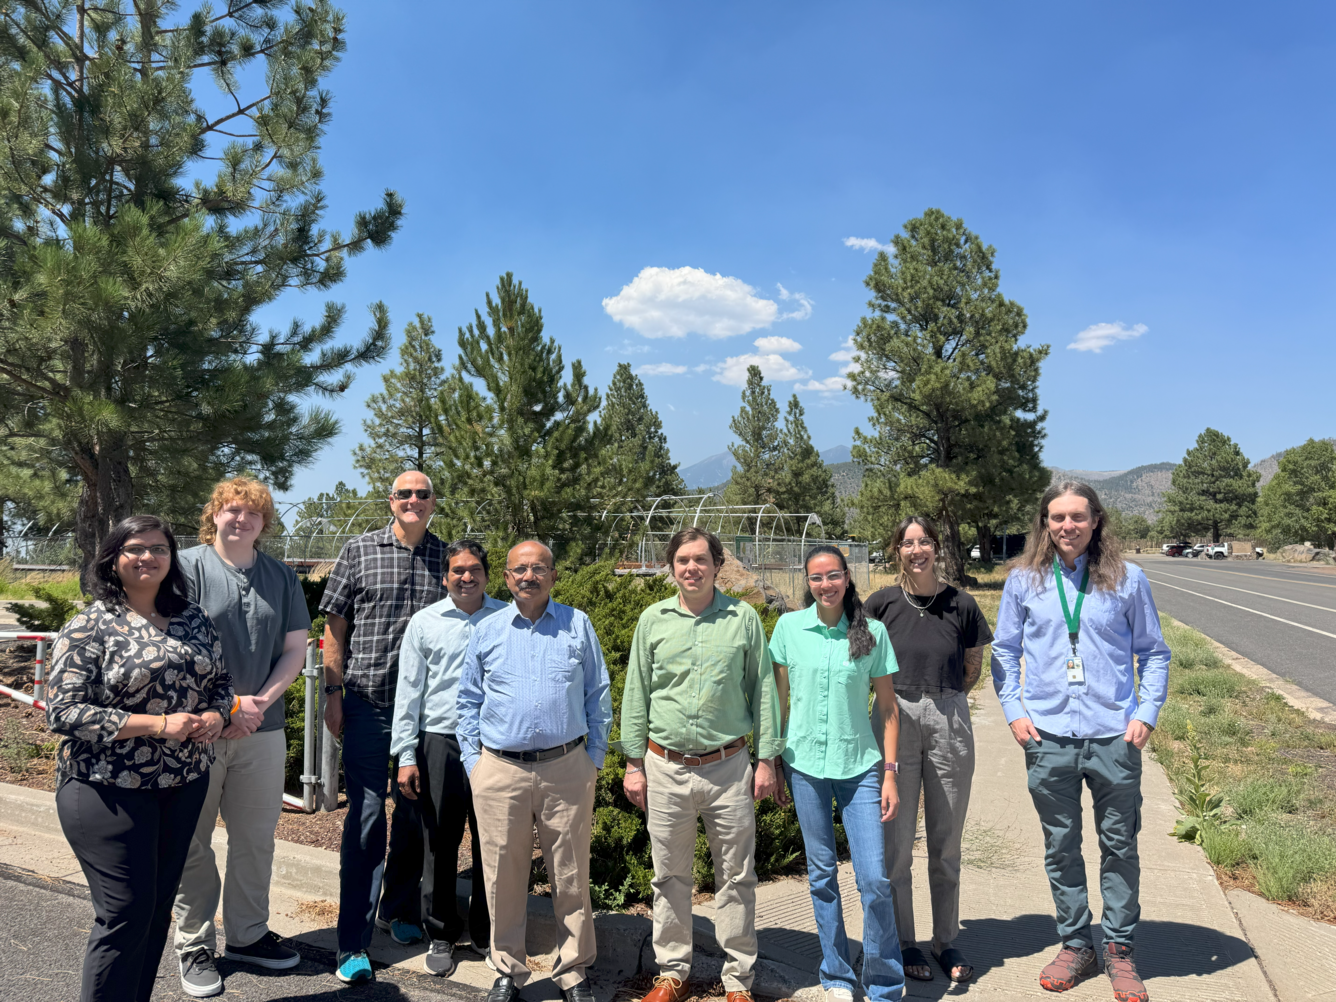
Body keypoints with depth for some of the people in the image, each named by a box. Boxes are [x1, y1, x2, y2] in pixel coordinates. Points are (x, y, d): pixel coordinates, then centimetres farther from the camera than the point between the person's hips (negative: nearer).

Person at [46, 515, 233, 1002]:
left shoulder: (193, 619, 7)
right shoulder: (90, 626, -9)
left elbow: (222, 681, 15)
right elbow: (63, 712, -14)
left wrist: (214, 716, -8)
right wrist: (157, 725, -22)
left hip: (184, 786, 5)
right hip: (109, 792, -5)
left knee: (159, 907, 15)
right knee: (126, 914, -2)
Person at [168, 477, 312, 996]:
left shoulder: (282, 577, 8)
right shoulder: (188, 566, -5)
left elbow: (294, 649, 7)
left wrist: (259, 701, -7)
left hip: (262, 728, 4)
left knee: (256, 837, 13)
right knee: (194, 842, 8)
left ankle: (247, 935, 28)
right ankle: (195, 947, 21)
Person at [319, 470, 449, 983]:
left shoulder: (447, 557, 6)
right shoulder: (359, 550, 1)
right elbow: (335, 624, 3)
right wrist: (333, 693, -2)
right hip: (368, 703, -2)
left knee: (416, 812, 13)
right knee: (366, 815, -1)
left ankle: (399, 909, 33)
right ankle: (353, 943, 8)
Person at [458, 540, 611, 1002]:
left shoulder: (577, 625, 6)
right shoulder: (486, 631, 8)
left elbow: (598, 697, 10)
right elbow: (468, 701, 13)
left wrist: (595, 758, 5)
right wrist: (472, 761, 6)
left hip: (567, 769, 0)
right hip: (499, 772, 1)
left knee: (571, 877, 6)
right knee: (503, 878, 8)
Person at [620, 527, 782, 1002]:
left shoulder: (744, 618, 0)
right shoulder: (653, 620, 2)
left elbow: (762, 690, 4)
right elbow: (636, 694, 7)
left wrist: (766, 759, 2)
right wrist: (634, 763, 6)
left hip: (728, 766, -1)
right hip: (665, 767, 1)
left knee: (736, 878, 8)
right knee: (670, 876, 12)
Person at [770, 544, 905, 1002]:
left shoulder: (872, 632, -3)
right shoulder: (789, 627, -1)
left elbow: (888, 708, 2)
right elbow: (780, 699, 7)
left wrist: (889, 773, -1)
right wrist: (772, 761, 8)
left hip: (860, 766, -1)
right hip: (805, 764, 1)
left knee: (874, 879, -3)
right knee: (821, 873, 11)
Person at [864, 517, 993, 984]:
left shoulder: (961, 604, -1)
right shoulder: (882, 603, -3)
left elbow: (973, 666, 12)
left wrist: (942, 701, 7)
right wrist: (908, 699, 7)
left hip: (949, 725, 1)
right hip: (895, 721, -1)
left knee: (946, 842, 11)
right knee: (896, 840, 6)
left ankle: (947, 941, 28)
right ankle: (904, 941, 22)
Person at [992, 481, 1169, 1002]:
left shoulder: (1127, 579, 1)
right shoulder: (1024, 580, 3)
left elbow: (1154, 652, 8)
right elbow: (1004, 651, 10)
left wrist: (1146, 714, -2)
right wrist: (1014, 711, 1)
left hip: (1114, 736, -1)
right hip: (1048, 737, 1)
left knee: (1119, 846, 8)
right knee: (1060, 847, 11)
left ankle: (1118, 948, 24)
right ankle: (1074, 944, 26)